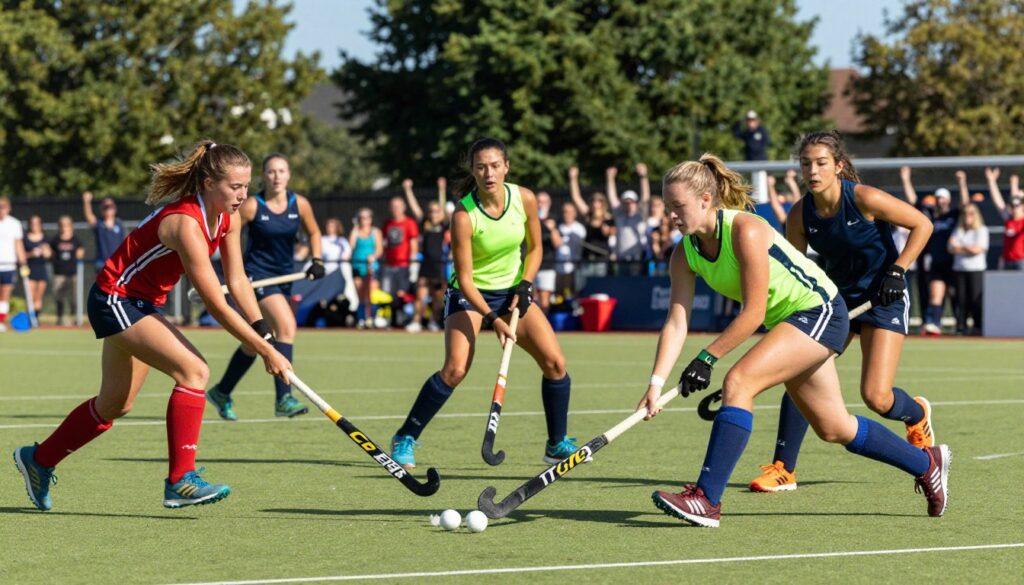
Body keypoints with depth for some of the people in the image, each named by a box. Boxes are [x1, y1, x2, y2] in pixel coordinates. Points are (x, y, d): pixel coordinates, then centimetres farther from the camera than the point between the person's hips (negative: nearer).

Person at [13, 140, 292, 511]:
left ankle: (39, 460, 39)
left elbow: (238, 282, 2)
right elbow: (217, 306, -32)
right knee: (193, 370, -25)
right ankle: (180, 481, -25)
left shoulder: (227, 218, -5)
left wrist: (265, 335, -9)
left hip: (141, 305, 10)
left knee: (115, 405, 20)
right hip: (115, 300, -10)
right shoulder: (186, 223, -32)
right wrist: (265, 351, -30)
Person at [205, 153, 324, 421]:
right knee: (286, 325, -25)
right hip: (257, 274, -6)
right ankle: (283, 398, -27)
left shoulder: (299, 204, 0)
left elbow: (313, 232, 17)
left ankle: (221, 392, 32)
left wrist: (317, 261, 2)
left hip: (284, 276, 6)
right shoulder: (252, 205, -12)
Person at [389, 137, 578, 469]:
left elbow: (534, 248, 6)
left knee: (555, 363, -8)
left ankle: (557, 444, 11)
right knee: (455, 369, -23)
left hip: (513, 291, 4)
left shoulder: (524, 199, -11)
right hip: (471, 294, -4)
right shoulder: (463, 215, -23)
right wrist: (492, 318, -28)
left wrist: (524, 286, -9)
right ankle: (405, 439, -7)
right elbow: (464, 278, -20)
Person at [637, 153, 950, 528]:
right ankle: (927, 462, 35)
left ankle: (707, 499, -27)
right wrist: (656, 383, -20)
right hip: (786, 321, 9)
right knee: (834, 429, 15)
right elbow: (676, 323, -9)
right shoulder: (686, 254, -4)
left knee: (738, 382, -25)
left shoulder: (746, 231, -26)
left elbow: (753, 314, -26)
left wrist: (707, 358, -26)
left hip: (819, 311, -9)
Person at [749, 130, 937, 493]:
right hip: (837, 297, 5)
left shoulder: (864, 199, -20)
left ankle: (916, 414, 25)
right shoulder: (800, 215, -7)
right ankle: (784, 469, -4)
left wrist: (897, 270, -17)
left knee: (876, 397, -13)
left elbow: (922, 224, -11)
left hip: (883, 297, -5)